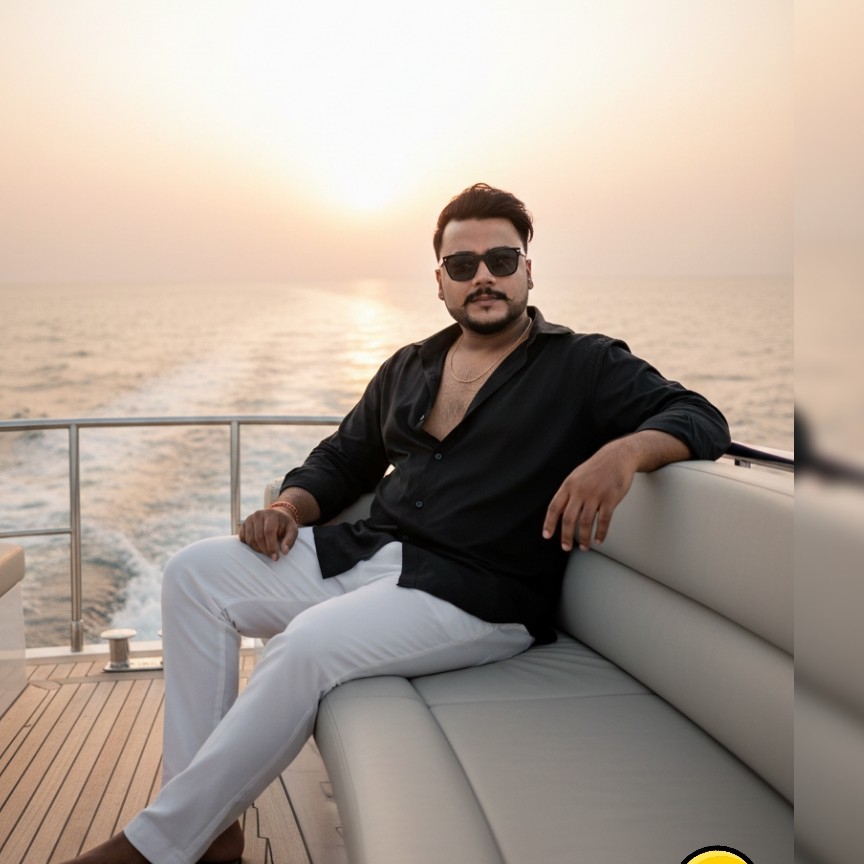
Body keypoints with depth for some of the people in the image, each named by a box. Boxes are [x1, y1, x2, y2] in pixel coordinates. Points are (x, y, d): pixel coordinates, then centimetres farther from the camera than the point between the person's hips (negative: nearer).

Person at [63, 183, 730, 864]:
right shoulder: (409, 367, 19)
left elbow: (699, 418, -7)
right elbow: (342, 458, 26)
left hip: (478, 595, -7)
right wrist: (288, 509, 4)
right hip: (364, 552, 7)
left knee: (309, 643, -31)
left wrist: (623, 452, -29)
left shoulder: (583, 367, 2)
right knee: (194, 573, -6)